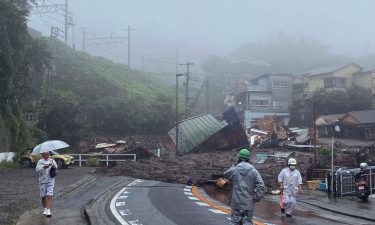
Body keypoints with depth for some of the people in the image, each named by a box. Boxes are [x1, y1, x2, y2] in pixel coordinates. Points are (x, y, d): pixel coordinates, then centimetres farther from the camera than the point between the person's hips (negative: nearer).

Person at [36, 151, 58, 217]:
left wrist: (54, 166, -31)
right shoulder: (40, 161, 2)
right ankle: (45, 209, 29)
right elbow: (37, 169, -12)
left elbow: (56, 167, -7)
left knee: (49, 196, -11)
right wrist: (43, 167, -30)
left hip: (50, 180, -1)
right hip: (42, 181, 1)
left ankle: (48, 211, -14)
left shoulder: (52, 161, 5)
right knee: (43, 196, 9)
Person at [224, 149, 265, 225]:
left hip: (236, 203, 0)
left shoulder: (234, 170, -4)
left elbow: (226, 175, 18)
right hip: (249, 204, 0)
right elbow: (261, 186, -9)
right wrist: (256, 198, -2)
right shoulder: (253, 171, -3)